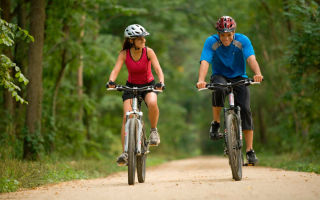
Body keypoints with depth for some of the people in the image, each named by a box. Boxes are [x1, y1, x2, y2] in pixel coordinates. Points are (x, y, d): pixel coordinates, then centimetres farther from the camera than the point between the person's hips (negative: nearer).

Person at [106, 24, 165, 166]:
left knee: (152, 103, -35)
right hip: (131, 86, 1)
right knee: (127, 116, -17)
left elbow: (158, 69, -23)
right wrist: (111, 82, -44)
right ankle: (125, 152, -12)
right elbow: (116, 70, -22)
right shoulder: (124, 54, -13)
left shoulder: (148, 52, -15)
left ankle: (154, 131, -9)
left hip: (148, 85, -1)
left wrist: (161, 83, -42)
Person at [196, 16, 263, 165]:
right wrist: (201, 80, -48)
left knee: (245, 109, -18)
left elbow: (251, 58, -29)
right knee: (219, 89, -37)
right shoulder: (211, 42, -15)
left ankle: (250, 150, -11)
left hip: (239, 78, 1)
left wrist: (258, 73, -50)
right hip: (220, 76, -1)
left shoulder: (242, 40, -14)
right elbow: (205, 62, -28)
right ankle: (216, 123, -15)